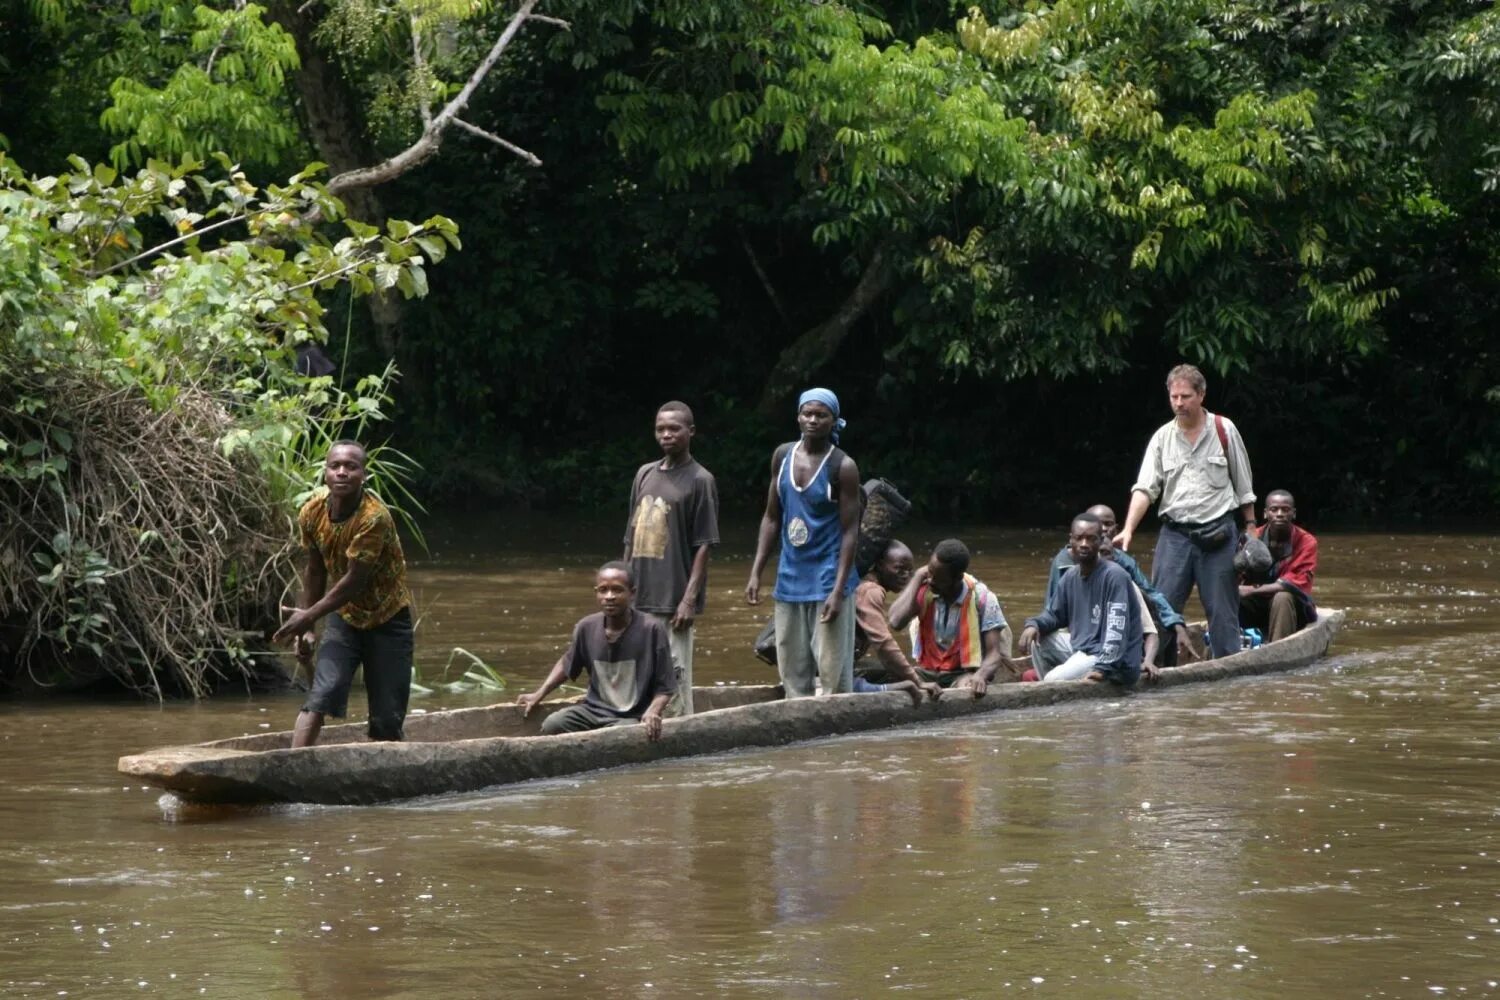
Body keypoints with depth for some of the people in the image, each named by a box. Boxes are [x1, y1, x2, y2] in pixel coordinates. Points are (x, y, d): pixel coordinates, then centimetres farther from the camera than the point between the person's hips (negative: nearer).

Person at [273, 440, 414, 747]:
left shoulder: (374, 518, -26)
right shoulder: (312, 513, -8)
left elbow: (354, 581, -25)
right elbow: (316, 572, 6)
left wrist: (309, 616, -21)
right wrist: (305, 628, 5)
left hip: (388, 618, -4)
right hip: (345, 616, 4)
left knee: (387, 717, -3)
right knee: (321, 696, -16)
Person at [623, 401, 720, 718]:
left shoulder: (700, 481, -4)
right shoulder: (644, 475, 13)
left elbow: (704, 545, -8)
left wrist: (689, 599, -14)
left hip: (673, 601, -6)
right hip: (640, 599, 6)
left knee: (674, 680, -5)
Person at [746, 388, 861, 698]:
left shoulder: (842, 467, -9)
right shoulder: (783, 457, 6)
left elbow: (850, 532, -11)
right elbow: (771, 518, 13)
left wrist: (838, 591, -18)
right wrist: (756, 573, 6)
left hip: (827, 581, -6)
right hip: (790, 579, 6)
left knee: (833, 675, -7)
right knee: (793, 674, 9)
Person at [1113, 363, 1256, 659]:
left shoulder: (1224, 430, 1)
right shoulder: (1162, 438, 4)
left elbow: (1244, 486, 7)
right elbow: (1145, 488, -4)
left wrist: (1251, 527, 6)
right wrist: (1128, 529, -17)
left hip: (1217, 534, -2)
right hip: (1175, 533, 2)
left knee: (1222, 609, 2)